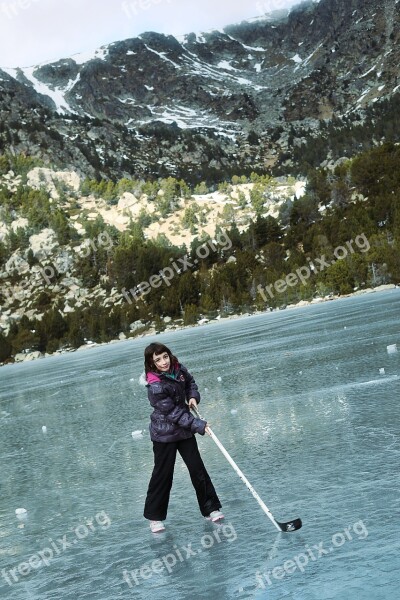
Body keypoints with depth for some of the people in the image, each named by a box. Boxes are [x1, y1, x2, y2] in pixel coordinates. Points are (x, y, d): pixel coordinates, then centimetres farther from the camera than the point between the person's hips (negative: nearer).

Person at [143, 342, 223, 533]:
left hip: (184, 429, 6)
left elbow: (190, 382, 16)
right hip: (164, 433, -6)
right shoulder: (155, 386, -26)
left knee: (197, 467, 7)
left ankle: (211, 509, 16)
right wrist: (198, 425, -25)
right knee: (163, 473, 3)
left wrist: (193, 396, -4)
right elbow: (173, 413, -25)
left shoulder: (178, 368, -6)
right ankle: (155, 517, 17)